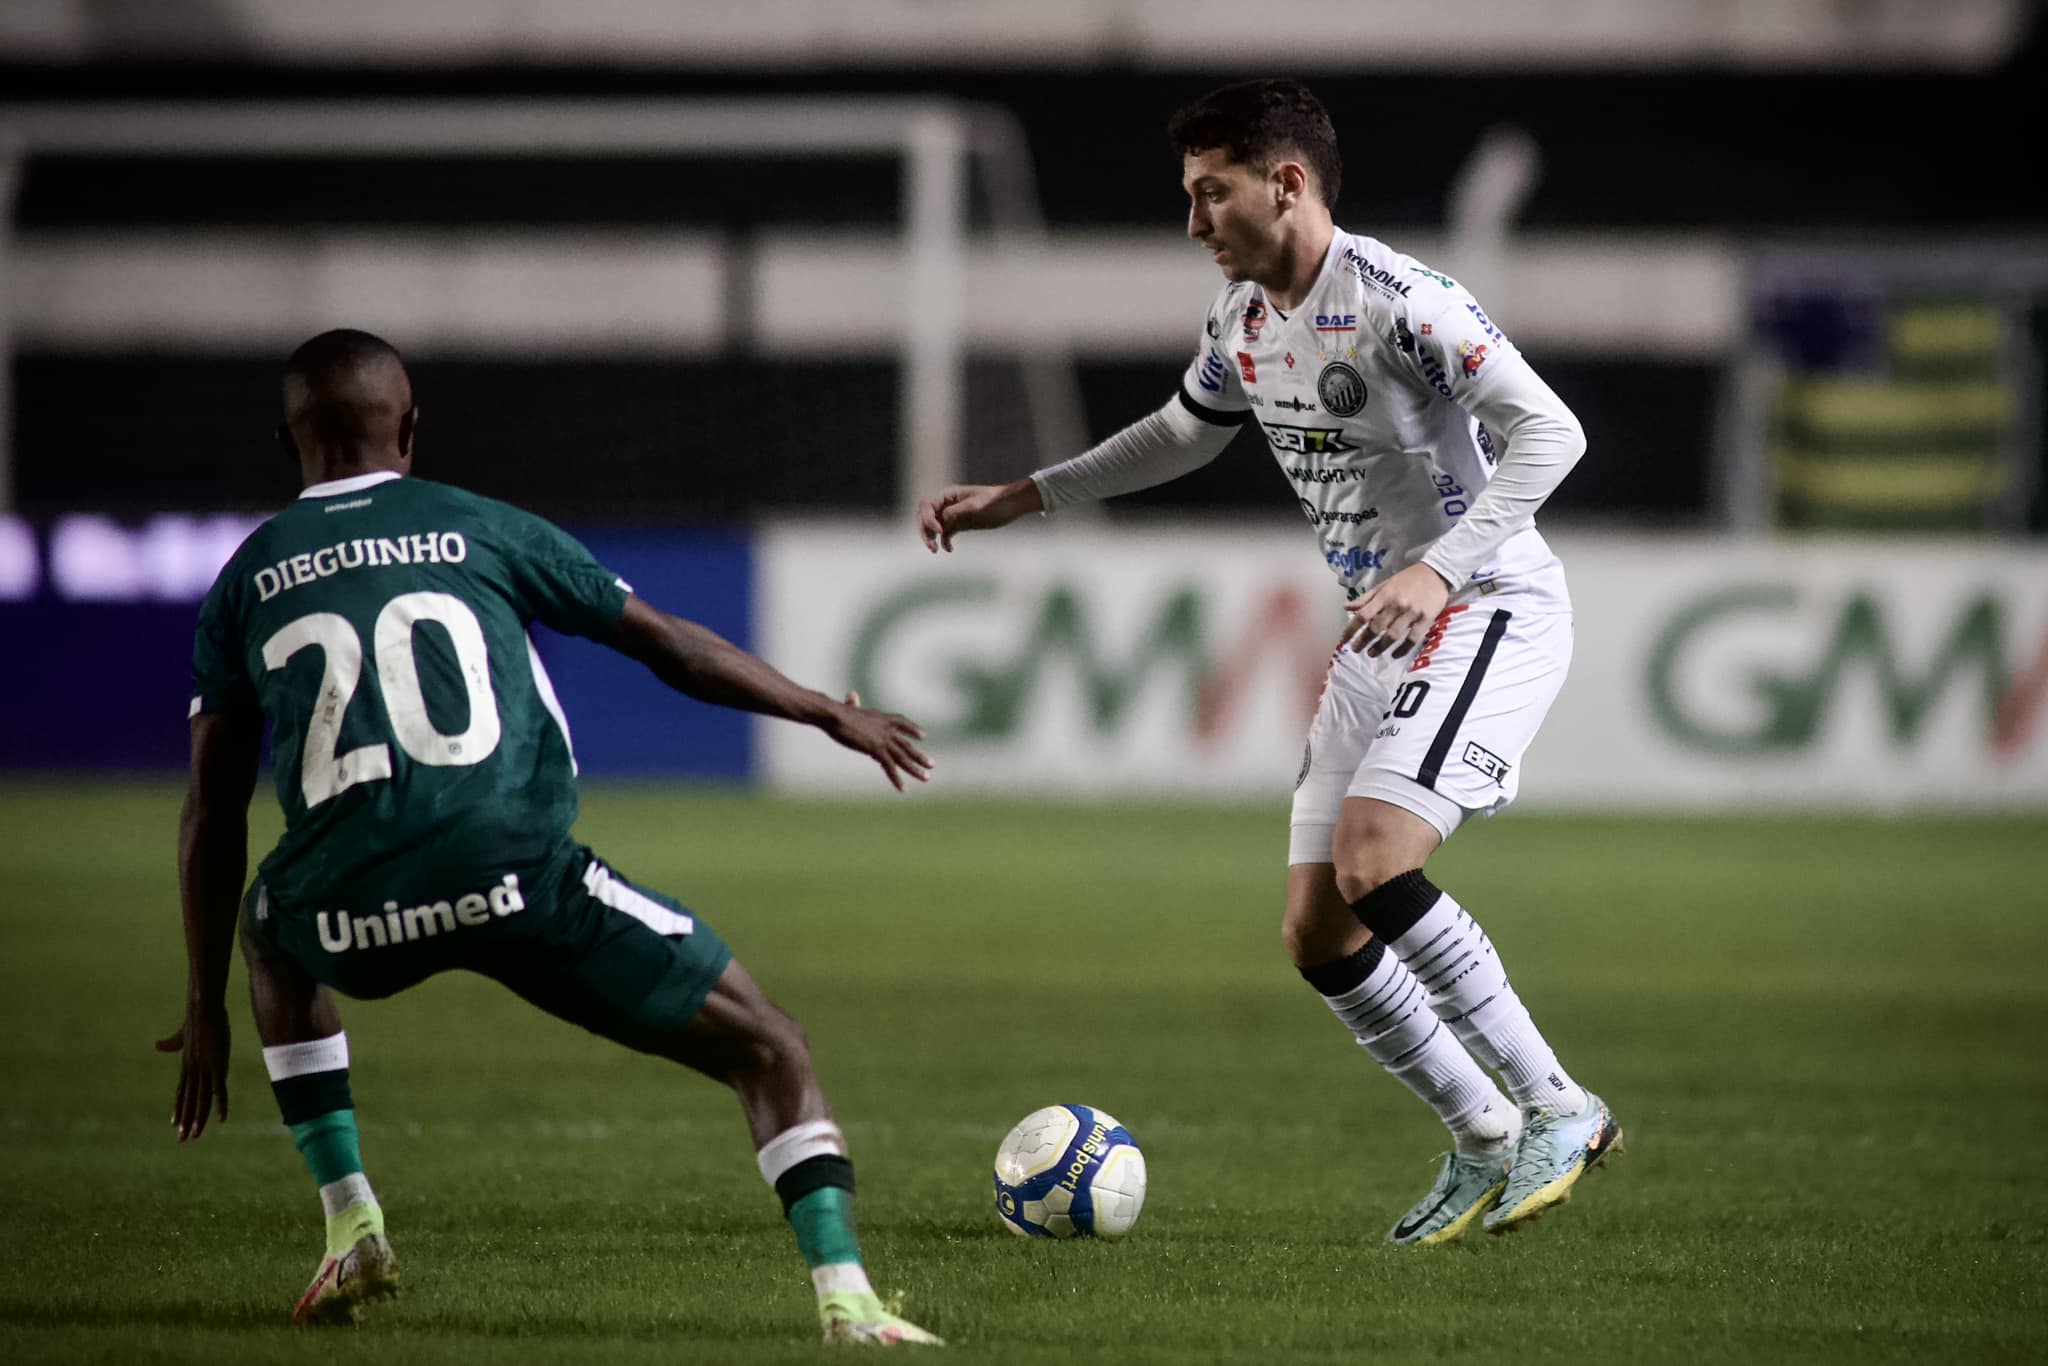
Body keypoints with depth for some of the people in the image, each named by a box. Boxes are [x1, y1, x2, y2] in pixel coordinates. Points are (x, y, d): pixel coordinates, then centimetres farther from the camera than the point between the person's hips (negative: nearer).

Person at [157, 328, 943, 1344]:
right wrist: (832, 715, 35)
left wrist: (206, 1008, 27)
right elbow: (669, 647, 22)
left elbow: (211, 813, 21)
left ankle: (350, 1226, 26)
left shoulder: (244, 582, 20)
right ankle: (845, 1297, -12)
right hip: (518, 873, -2)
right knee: (768, 1054, 10)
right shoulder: (482, 531, 17)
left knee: (269, 931, 39)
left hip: (353, 918, 2)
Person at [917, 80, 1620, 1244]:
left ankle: (1558, 1109, -16)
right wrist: (1020, 498, 23)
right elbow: (1185, 434, 28)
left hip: (1491, 612, -9)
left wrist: (1439, 568, -33)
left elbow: (1550, 432, -24)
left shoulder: (1394, 300, -19)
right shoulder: (1245, 318, 8)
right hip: (1381, 633, 9)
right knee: (1318, 932, 1)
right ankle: (1483, 1145, 16)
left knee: (1371, 863, -27)